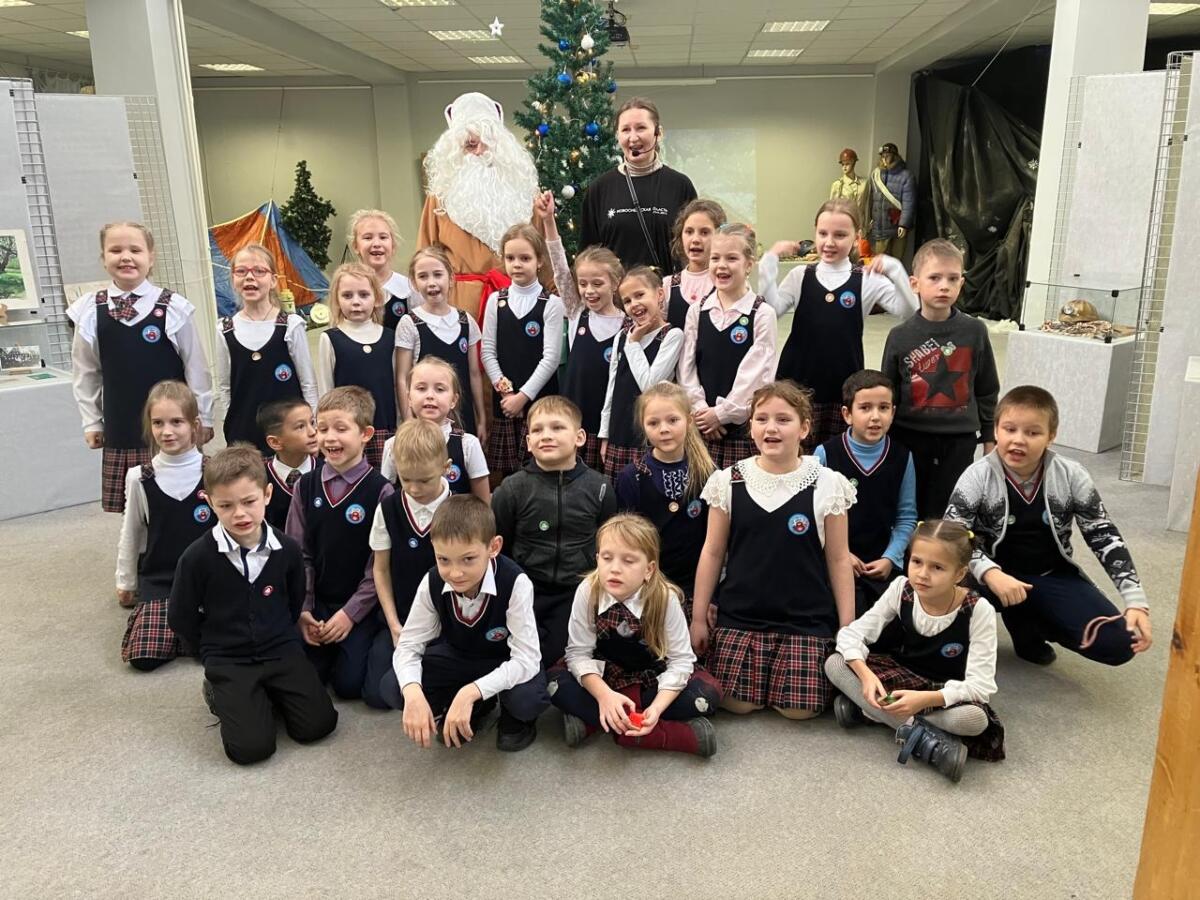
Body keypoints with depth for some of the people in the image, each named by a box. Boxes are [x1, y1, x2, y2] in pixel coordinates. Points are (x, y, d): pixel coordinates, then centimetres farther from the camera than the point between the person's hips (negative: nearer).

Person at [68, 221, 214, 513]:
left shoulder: (172, 307, -6)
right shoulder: (91, 311, 2)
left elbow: (195, 366, 0)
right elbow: (84, 372, 11)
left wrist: (203, 417, 3)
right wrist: (92, 422, 11)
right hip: (121, 433, 2)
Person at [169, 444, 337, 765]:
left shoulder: (287, 549, -7)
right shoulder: (197, 557, -15)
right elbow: (180, 619, -2)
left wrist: (278, 636, 8)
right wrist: (217, 647, 3)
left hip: (281, 649, 2)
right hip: (227, 660, -2)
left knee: (318, 724, -13)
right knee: (252, 747, -18)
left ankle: (270, 693, 15)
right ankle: (220, 692, 11)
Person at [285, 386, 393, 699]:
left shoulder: (380, 490, -11)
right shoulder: (306, 486, 2)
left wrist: (350, 613, -13)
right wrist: (303, 609, -3)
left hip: (361, 608, -3)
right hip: (316, 604, 4)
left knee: (349, 683, -13)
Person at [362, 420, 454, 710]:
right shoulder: (388, 510, -4)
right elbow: (381, 570, 4)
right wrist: (395, 626, -3)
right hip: (399, 618, 3)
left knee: (394, 687, -18)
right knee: (374, 693, -5)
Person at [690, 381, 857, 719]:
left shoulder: (826, 484, -4)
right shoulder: (729, 481, -1)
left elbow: (838, 559, 2)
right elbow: (712, 552, 5)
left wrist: (848, 627, 1)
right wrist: (699, 616, 6)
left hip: (805, 620, -1)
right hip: (739, 617, 1)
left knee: (798, 708, -6)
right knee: (737, 704, -4)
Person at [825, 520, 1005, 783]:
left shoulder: (979, 610, -23)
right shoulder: (901, 588, -16)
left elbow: (981, 685, -26)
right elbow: (851, 633, -14)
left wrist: (926, 699, -41)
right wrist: (866, 675, -34)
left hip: (949, 692, -3)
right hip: (904, 676, 3)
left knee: (974, 718, -37)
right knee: (834, 664, -19)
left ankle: (869, 709, -23)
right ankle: (920, 733, -25)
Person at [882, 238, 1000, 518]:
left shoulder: (974, 331, -3)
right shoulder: (900, 337, -6)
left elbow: (987, 390, 6)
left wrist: (990, 437, 9)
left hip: (959, 440, 0)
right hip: (910, 437, 0)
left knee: (943, 514, 9)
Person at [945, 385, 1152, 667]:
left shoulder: (1071, 476, -8)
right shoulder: (978, 477, -14)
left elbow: (1105, 537, -2)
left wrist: (1135, 600, -9)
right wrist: (989, 573, -38)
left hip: (1055, 577, 3)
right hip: (999, 576, -2)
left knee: (1118, 644, -17)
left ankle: (1029, 625, 10)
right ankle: (1023, 621, -2)